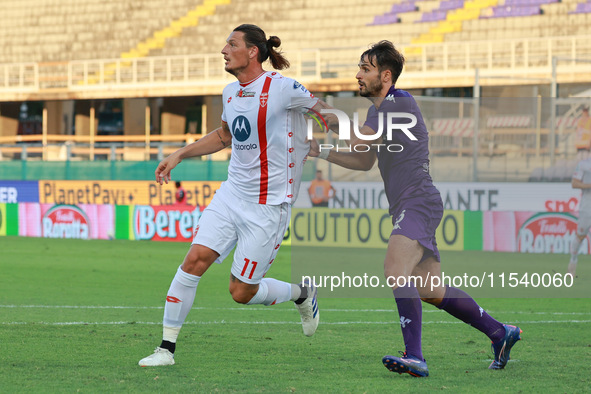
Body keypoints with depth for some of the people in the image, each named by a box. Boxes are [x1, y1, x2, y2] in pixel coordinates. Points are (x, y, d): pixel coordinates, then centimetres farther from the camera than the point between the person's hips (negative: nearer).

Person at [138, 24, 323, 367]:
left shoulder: (281, 88, -14)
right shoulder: (231, 93, 8)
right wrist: (180, 155, 22)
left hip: (268, 206, -6)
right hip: (232, 194, 6)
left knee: (242, 292, 0)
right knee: (195, 259, -11)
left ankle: (302, 294, 29)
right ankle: (167, 348, -5)